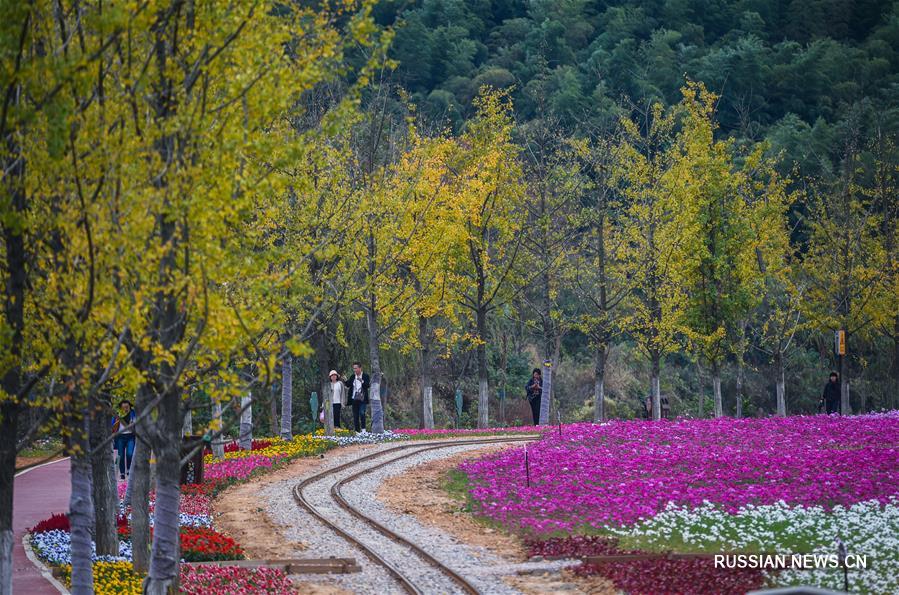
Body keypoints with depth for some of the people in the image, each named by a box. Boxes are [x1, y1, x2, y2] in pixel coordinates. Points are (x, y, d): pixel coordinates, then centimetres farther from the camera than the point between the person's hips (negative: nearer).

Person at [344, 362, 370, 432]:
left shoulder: (365, 376, 0)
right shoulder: (352, 377, 11)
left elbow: (367, 385, -11)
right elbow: (348, 385, 3)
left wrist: (362, 381, -24)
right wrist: (345, 380, -15)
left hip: (362, 399, -4)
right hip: (354, 399, 4)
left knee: (362, 413, -15)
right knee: (355, 415, 5)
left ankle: (363, 429, -7)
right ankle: (356, 430, 9)